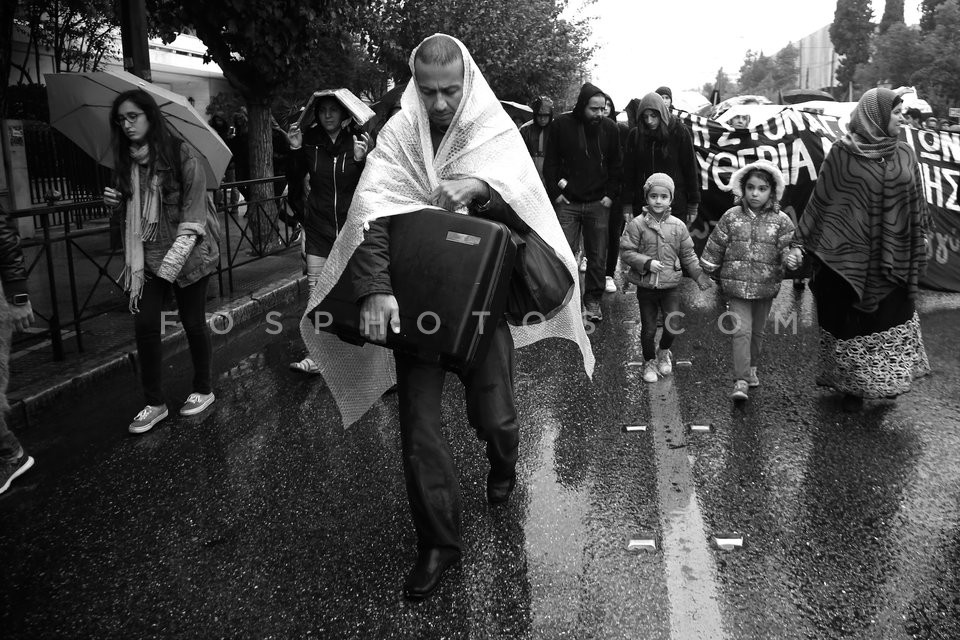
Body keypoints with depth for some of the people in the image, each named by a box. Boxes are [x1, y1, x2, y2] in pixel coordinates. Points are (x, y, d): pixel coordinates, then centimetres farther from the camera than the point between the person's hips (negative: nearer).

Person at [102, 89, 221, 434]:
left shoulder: (181, 155, -12)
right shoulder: (126, 161, 6)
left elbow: (193, 214, -15)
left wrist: (171, 263, -22)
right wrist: (116, 202, -5)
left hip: (187, 253, -5)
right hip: (146, 254, 5)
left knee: (193, 323, 6)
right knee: (144, 325, -1)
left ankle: (203, 390, 28)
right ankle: (154, 404, 12)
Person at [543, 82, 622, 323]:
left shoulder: (609, 127, 2)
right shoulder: (562, 125, -3)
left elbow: (616, 165, 8)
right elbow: (550, 162, 2)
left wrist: (611, 194, 0)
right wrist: (555, 192, -5)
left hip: (598, 203, 2)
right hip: (567, 203, -1)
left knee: (597, 257, 6)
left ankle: (593, 300, 19)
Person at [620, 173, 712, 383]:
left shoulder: (678, 226, 1)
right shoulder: (637, 224, -8)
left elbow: (688, 255, 9)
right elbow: (626, 251, -9)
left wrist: (699, 275, 2)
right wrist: (647, 263, -20)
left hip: (670, 286, 2)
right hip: (646, 287, -2)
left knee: (673, 326, -3)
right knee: (648, 328, 8)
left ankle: (664, 352, 28)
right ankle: (649, 361, 30)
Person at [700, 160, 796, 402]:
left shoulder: (781, 221, -1)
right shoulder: (731, 217, -1)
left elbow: (788, 249, 0)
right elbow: (715, 247, 6)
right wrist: (705, 273, 10)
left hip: (765, 286, 2)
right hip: (736, 284, -2)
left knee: (758, 331, 16)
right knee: (741, 331, -9)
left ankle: (751, 368, 38)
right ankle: (741, 381, -9)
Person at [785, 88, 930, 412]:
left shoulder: (905, 154, 7)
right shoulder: (842, 153, -5)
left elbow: (916, 204, 13)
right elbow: (820, 199, -4)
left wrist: (920, 239, 11)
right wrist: (801, 243, -8)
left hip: (892, 260, 4)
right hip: (848, 256, -4)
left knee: (891, 317, 9)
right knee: (851, 319, 5)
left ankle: (886, 381, 27)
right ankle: (852, 388, 20)